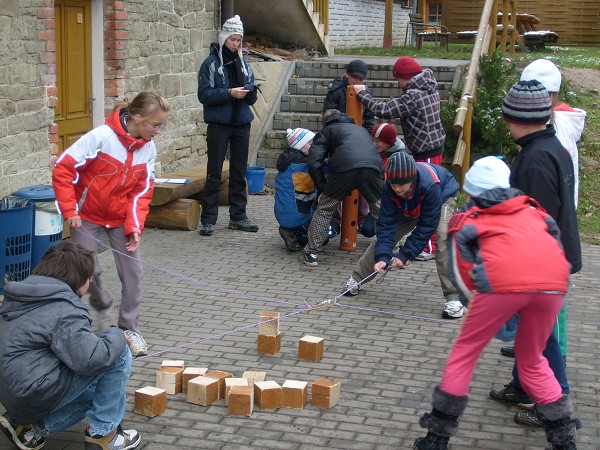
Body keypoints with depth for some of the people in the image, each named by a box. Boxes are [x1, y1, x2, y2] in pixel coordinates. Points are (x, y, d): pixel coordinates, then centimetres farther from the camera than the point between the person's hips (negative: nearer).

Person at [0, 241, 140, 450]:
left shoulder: (18, 300, 12)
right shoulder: (65, 311, -18)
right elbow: (89, 359, -26)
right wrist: (117, 335, -8)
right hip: (37, 397, -10)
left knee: (93, 392, 27)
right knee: (118, 354, -8)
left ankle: (29, 427, 13)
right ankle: (103, 433, 0)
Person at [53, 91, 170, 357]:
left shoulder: (148, 148, -8)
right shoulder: (101, 137, -24)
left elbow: (143, 190, -2)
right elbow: (63, 168, -20)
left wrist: (134, 225, -13)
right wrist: (70, 210, -20)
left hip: (122, 218, 4)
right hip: (88, 215, -4)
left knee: (133, 272, -3)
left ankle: (129, 328, 11)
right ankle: (103, 306, 30)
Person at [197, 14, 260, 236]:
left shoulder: (243, 64, 12)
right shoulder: (211, 64, -4)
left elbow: (252, 99, 12)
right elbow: (204, 94, -12)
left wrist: (250, 92, -11)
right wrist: (229, 93, -21)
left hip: (242, 124, 5)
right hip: (219, 125, -5)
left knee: (239, 173, 10)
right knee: (214, 174, -2)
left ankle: (238, 216, 18)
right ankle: (208, 220, 2)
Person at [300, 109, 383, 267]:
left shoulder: (326, 131, 28)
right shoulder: (360, 128, 42)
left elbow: (313, 162, 13)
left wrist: (321, 188, 20)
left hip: (344, 168, -3)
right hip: (373, 167, 3)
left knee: (324, 210, 13)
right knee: (380, 209, 24)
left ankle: (311, 254, 11)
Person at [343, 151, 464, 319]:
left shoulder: (430, 185, -44)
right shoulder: (389, 187, -31)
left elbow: (426, 226, -35)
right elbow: (386, 223, -27)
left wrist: (405, 255, -35)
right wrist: (383, 256, -39)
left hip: (443, 198, -5)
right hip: (409, 208, 5)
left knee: (443, 236, -31)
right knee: (383, 235, 0)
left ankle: (454, 298, -28)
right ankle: (356, 279, 22)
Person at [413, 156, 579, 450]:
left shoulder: (467, 219, 27)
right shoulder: (531, 210, 35)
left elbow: (459, 271, 16)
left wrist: (476, 303, 22)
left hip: (502, 281, -3)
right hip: (553, 282, 3)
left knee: (464, 353, 16)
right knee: (532, 361, 25)